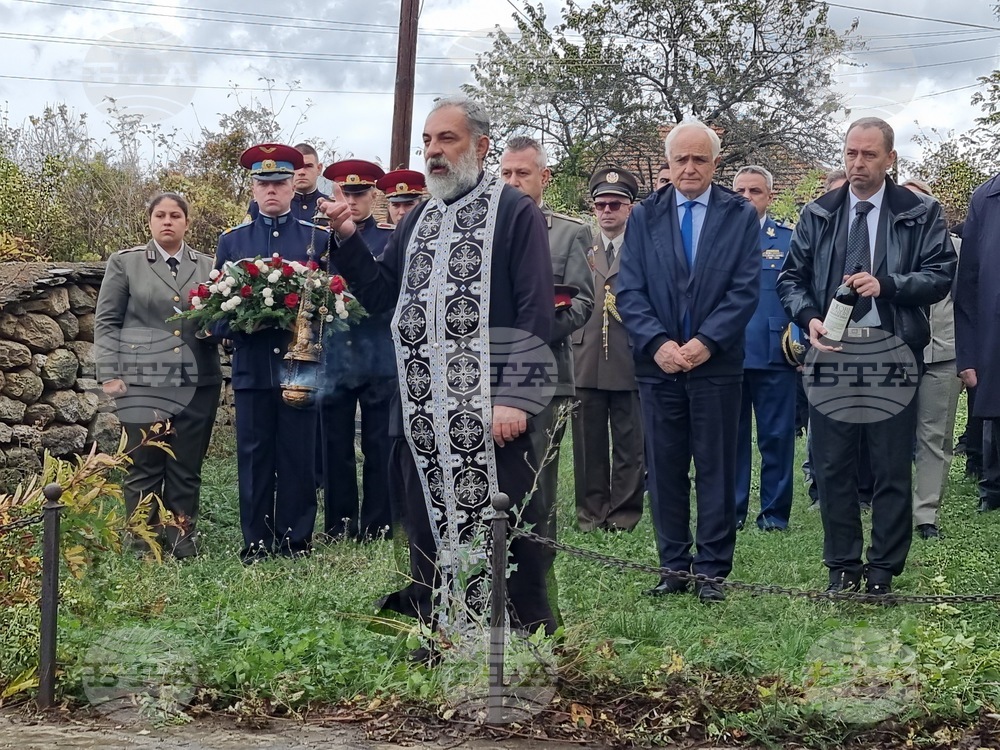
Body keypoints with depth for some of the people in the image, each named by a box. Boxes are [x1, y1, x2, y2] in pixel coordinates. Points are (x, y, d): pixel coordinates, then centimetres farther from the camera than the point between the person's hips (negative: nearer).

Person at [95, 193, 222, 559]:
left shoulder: (208, 267, 12)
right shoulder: (125, 263, 7)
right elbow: (106, 322, 5)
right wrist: (110, 374, -4)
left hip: (197, 384, 2)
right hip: (143, 383, -2)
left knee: (186, 470, 4)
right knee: (143, 469, -1)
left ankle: (183, 545, 12)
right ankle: (144, 549, 6)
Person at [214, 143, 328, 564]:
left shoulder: (318, 238, 8)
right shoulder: (232, 241, 12)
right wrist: (236, 327, -9)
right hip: (252, 366, 1)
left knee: (298, 456, 2)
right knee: (254, 455, 2)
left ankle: (296, 541, 9)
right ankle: (256, 542, 8)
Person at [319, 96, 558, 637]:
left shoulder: (514, 212, -2)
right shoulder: (418, 221, 19)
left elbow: (535, 312, -9)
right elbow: (380, 296, 17)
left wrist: (516, 397, -17)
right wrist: (348, 240, 3)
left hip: (489, 412, -6)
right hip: (423, 412, 6)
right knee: (429, 527, 10)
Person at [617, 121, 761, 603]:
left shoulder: (740, 216, 4)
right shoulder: (644, 217, 8)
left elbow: (746, 290, -3)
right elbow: (629, 291, 2)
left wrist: (705, 342, -14)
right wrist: (658, 343, -12)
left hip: (717, 363, -2)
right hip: (658, 363, 2)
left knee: (716, 469, 1)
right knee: (664, 470, 5)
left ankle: (713, 570, 7)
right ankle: (674, 567, 13)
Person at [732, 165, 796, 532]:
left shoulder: (789, 240, 8)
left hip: (773, 353, -1)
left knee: (777, 436, 2)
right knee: (730, 436, 5)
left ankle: (775, 512, 9)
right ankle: (731, 510, 12)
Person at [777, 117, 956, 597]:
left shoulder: (920, 214, 3)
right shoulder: (818, 215, 10)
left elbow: (940, 276, -3)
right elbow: (791, 278, 11)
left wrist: (886, 284, -17)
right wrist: (809, 317, -8)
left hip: (892, 355, -2)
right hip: (831, 353, 2)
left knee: (893, 467, 1)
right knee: (833, 467, 5)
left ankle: (884, 571, 10)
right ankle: (842, 567, 15)